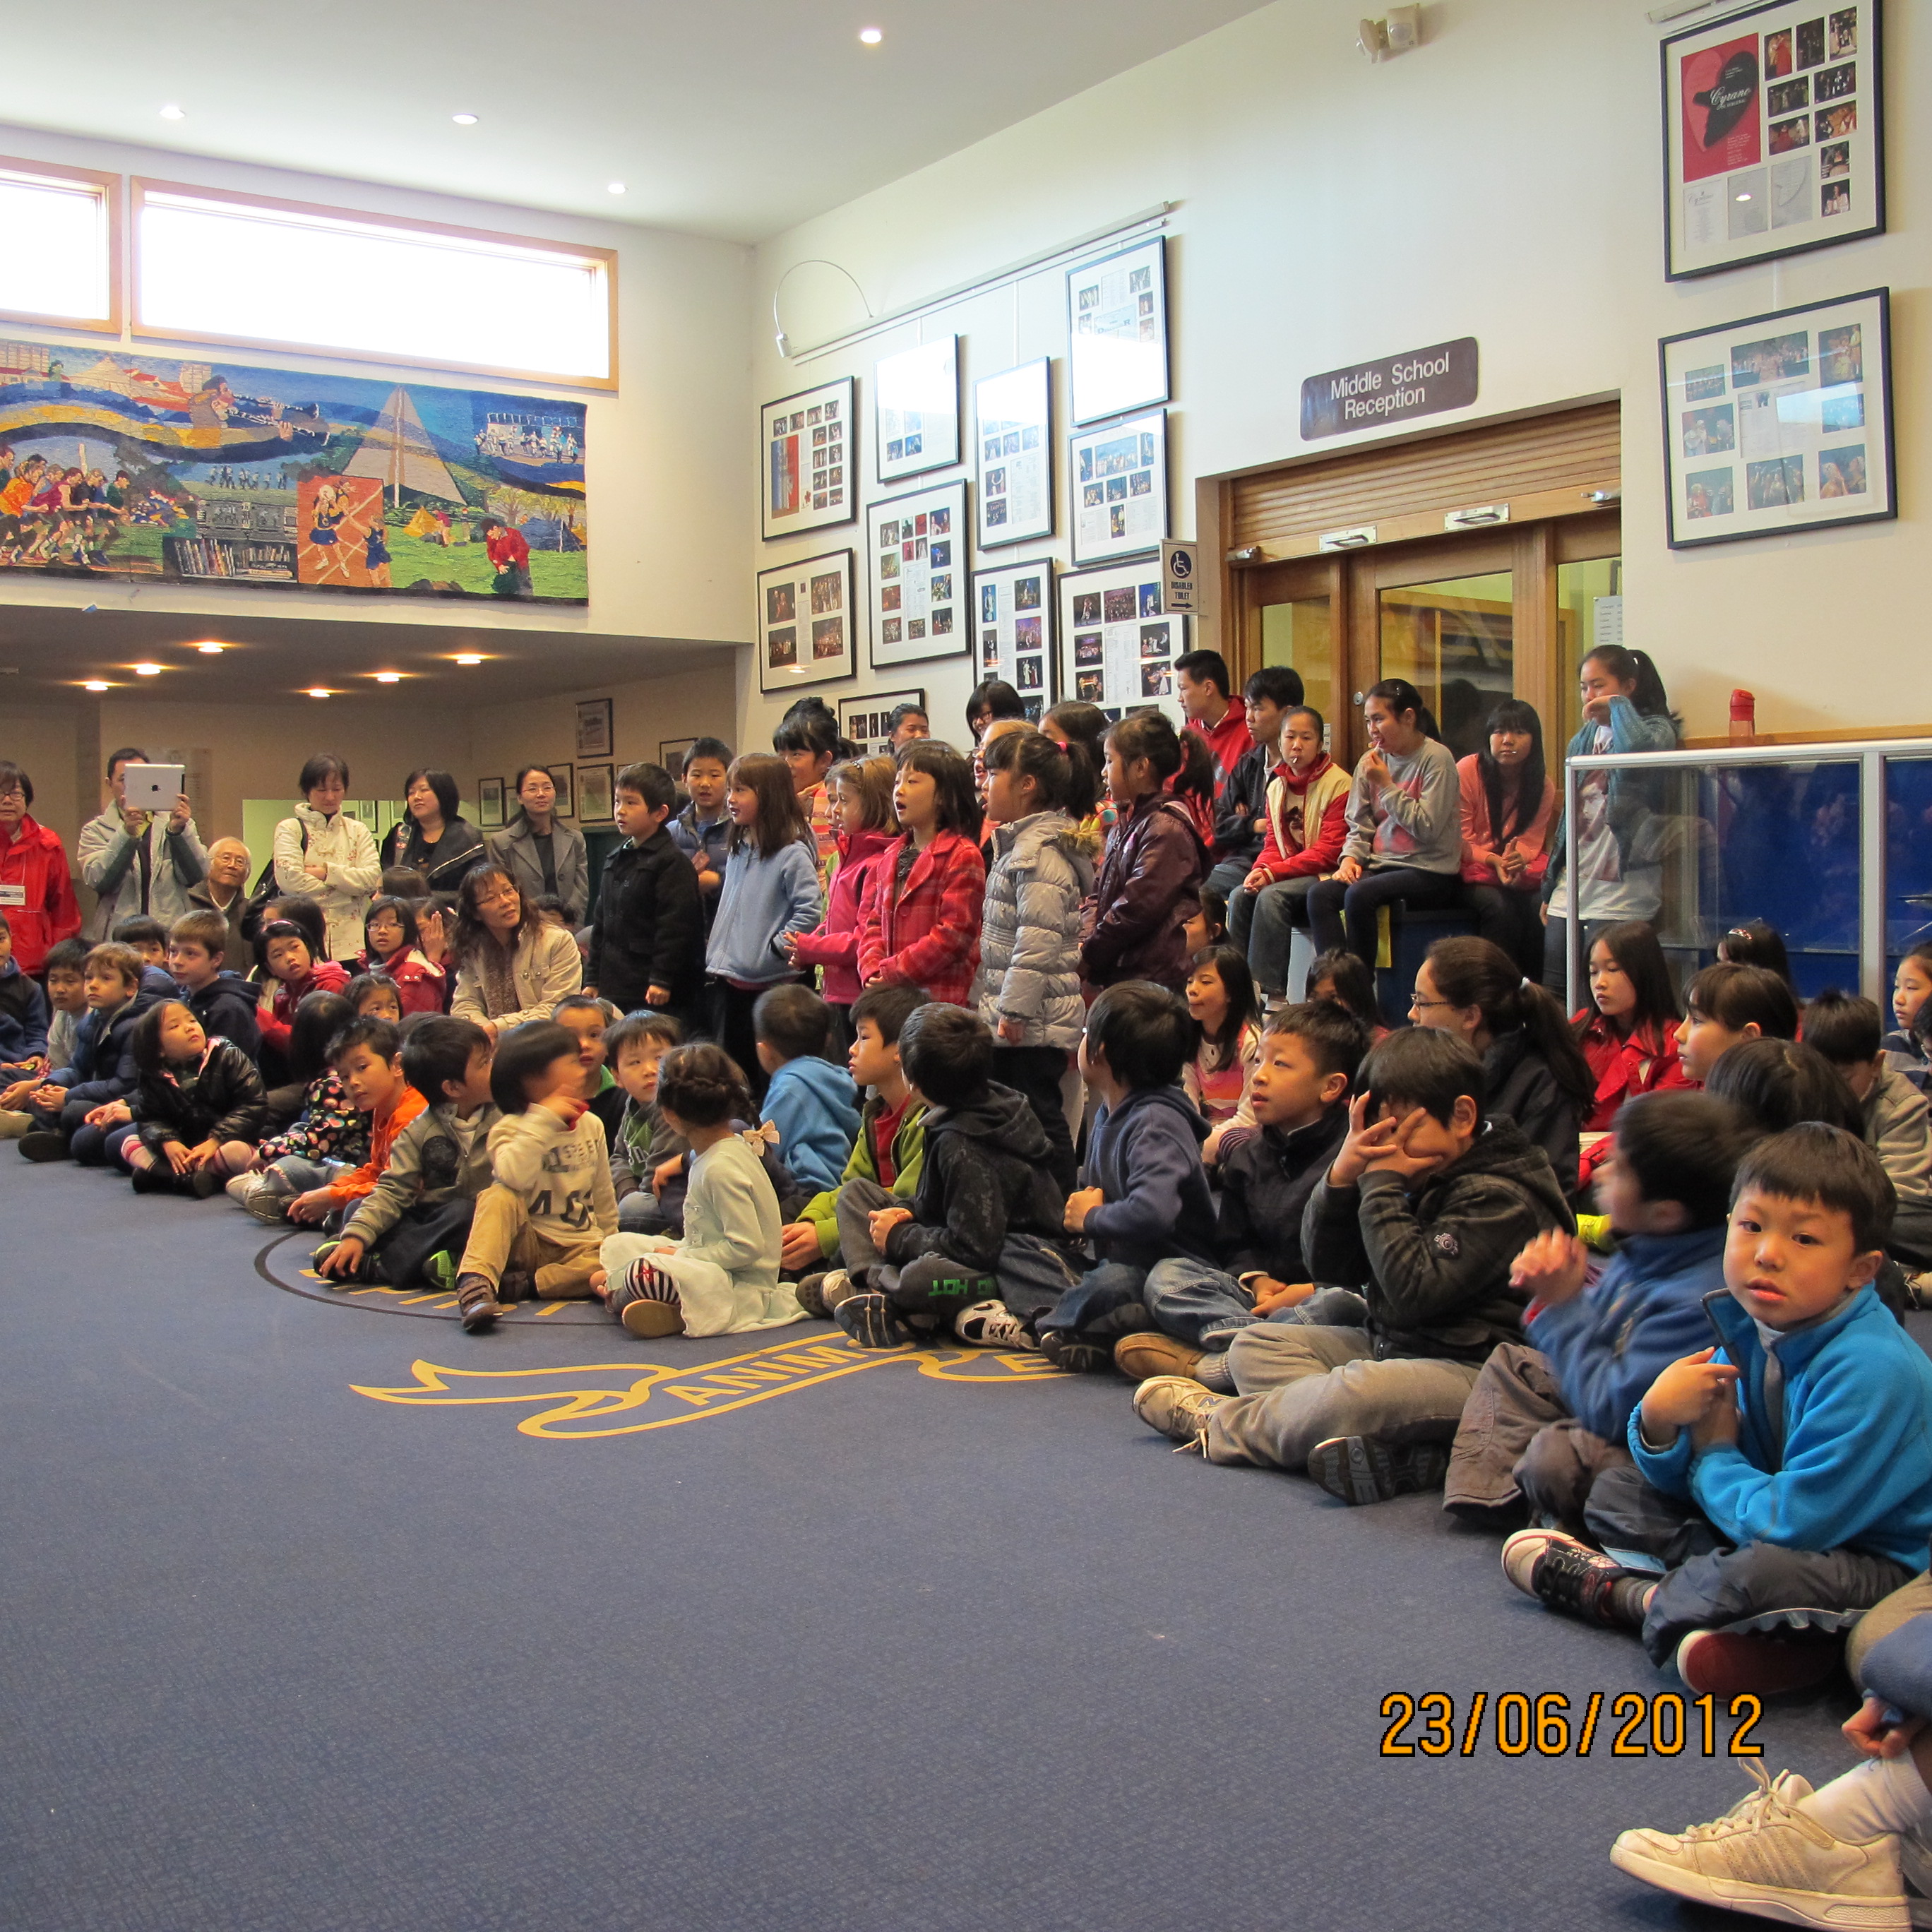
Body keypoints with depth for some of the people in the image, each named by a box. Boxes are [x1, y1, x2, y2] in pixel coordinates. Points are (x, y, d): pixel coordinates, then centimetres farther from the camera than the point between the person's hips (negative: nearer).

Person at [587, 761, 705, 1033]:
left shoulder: (672, 863, -8)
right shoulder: (615, 861, 17)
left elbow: (675, 925, -14)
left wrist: (662, 980, -17)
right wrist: (594, 980, 18)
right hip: (615, 989, 8)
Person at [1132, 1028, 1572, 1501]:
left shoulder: (1498, 1197, -15)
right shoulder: (1416, 1177, 9)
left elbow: (1413, 1293, -26)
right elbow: (1326, 1266, 4)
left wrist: (1381, 1184, -19)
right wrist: (1342, 1176, -12)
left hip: (1472, 1368, -10)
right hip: (1389, 1343, 10)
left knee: (1350, 1392, -36)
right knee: (1253, 1346, 3)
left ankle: (1217, 1424, -8)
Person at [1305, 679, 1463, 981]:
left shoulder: (1436, 758, -8)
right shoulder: (1372, 761, 8)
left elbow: (1427, 828, -16)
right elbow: (1359, 825, 13)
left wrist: (1386, 785, -14)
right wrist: (1351, 857, -7)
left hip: (1431, 871, -6)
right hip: (1381, 864, 6)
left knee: (1359, 895, -31)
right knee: (1320, 893, -20)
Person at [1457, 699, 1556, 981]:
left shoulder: (1543, 785, 2)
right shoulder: (1468, 770, -10)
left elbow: (1532, 840, 0)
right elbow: (1460, 837, -9)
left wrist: (1518, 858, -24)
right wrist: (1493, 860, -24)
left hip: (1522, 870, 3)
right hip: (1475, 873, -3)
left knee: (1541, 905, -26)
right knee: (1500, 907, -32)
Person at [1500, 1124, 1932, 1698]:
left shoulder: (1872, 1370, -27)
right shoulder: (1748, 1331, -3)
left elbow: (1792, 1522, -28)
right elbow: (1681, 1479, 3)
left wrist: (1714, 1456, -10)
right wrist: (1660, 1420, -20)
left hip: (1879, 1563, -8)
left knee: (1765, 1574, -39)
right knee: (1615, 1490, 13)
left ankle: (1622, 1592, -10)